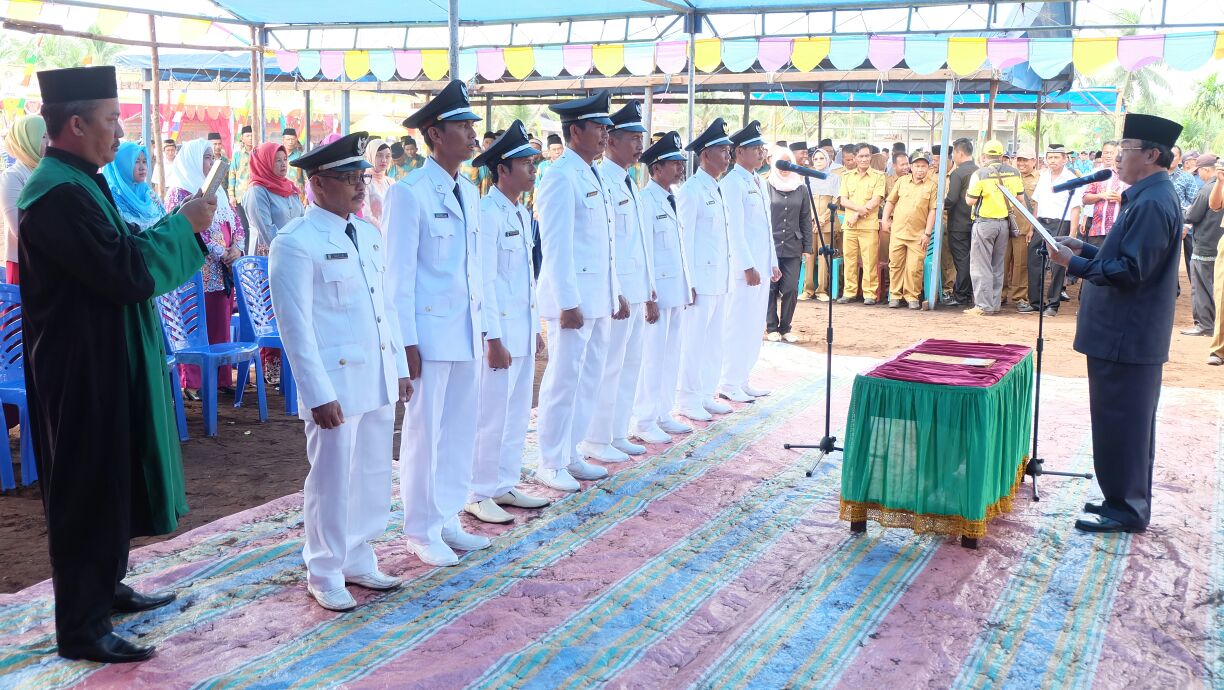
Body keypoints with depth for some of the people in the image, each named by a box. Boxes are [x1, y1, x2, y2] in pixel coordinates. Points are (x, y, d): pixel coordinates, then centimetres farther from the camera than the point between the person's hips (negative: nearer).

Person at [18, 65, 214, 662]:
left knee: (113, 477, 20)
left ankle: (106, 586, 35)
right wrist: (184, 225, -15)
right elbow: (125, 270, -26)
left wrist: (178, 226, 6)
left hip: (103, 360, 11)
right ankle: (81, 627, 10)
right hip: (83, 368, -11)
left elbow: (122, 252, 16)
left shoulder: (79, 184, 11)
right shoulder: (58, 194, -22)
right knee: (88, 486, -1)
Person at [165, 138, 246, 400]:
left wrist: (237, 247, -3)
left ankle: (222, 377, 15)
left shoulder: (217, 190, 18)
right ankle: (191, 383, 0)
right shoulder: (179, 192, -5)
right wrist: (220, 254, -16)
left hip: (223, 272, 7)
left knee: (221, 327, 8)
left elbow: (236, 222, 16)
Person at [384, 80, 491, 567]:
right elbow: (399, 273, -11)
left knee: (461, 430, 13)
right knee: (425, 433, 3)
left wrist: (491, 328, 14)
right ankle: (421, 531, 17)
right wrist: (406, 342, -14)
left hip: (468, 332, 7)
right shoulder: (408, 193, -10)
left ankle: (448, 521, 26)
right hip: (429, 331, -7)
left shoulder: (469, 193, 13)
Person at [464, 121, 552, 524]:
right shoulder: (487, 214, -14)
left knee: (517, 414, 14)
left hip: (523, 330, 9)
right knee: (491, 415, -1)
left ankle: (505, 486, 25)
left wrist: (535, 326, 16)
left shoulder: (522, 215, 14)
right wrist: (493, 339, -19)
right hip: (499, 332, -9)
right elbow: (484, 281, -17)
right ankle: (478, 495, 10)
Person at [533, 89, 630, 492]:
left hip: (599, 297, 9)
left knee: (589, 379, 13)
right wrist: (568, 303, -20)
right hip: (573, 297, -9)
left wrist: (616, 292, 18)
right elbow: (556, 245, -17)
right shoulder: (561, 177, -12)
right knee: (563, 380, -2)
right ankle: (549, 463, 9)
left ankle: (569, 455, 24)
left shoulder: (597, 177, 16)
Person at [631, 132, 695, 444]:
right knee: (652, 355, -3)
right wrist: (648, 290, -18)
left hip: (677, 288, 9)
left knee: (671, 355, 14)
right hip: (657, 289, -9)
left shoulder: (672, 199, 14)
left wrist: (689, 283, 17)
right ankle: (644, 422, 6)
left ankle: (663, 414, 25)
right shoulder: (646, 200, -13)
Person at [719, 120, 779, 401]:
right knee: (737, 324, -4)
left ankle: (742, 379, 21)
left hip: (761, 267, 9)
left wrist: (773, 262, 17)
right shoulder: (732, 183, -11)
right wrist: (748, 266, -18)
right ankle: (728, 384, 4)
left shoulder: (759, 182, 16)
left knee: (755, 325, 12)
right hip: (743, 268, -9)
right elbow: (735, 228, -16)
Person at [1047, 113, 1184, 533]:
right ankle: (1128, 501, 29)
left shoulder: (1152, 203, -20)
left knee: (1121, 421, -2)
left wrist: (1074, 264, -19)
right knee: (1131, 419, 18)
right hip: (1134, 333, 11)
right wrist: (1086, 250, 10)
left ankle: (1126, 509, 8)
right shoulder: (1150, 196, 13)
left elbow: (1131, 271, -24)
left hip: (1126, 336, -11)